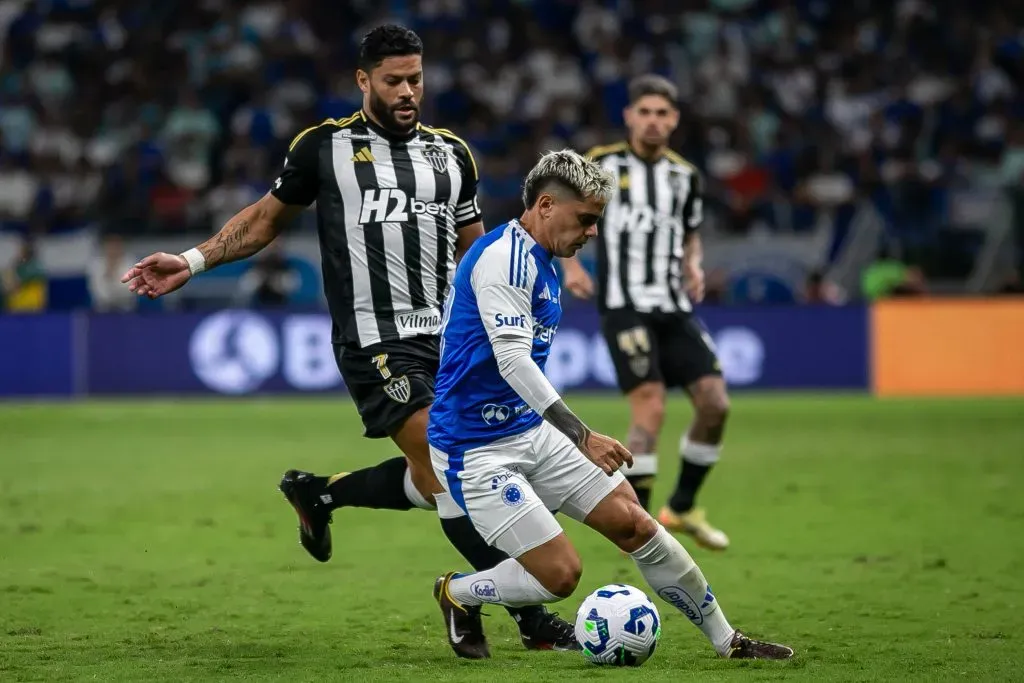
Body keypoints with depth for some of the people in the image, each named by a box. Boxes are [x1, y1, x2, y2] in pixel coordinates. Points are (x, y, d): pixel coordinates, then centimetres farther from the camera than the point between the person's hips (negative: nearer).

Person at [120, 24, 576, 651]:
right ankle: (533, 619, -11)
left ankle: (319, 493, 30)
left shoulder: (452, 154, 13)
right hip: (374, 340, -6)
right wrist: (192, 262, 6)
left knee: (435, 481, 4)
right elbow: (267, 218, 15)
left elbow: (474, 251, 21)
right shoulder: (324, 147, 3)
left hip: (444, 335, 6)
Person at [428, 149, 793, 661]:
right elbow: (512, 361, -28)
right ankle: (457, 593, 14)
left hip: (532, 429, 9)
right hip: (477, 449, -9)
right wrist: (582, 437, -33)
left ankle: (726, 640, 10)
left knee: (634, 523, 1)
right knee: (560, 573, -13)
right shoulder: (503, 256, -19)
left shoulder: (541, 264, 12)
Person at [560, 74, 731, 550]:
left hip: (674, 308, 6)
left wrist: (694, 268, 6)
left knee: (715, 404, -3)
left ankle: (683, 508, 17)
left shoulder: (684, 175, 12)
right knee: (650, 408, -18)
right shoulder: (602, 165, -1)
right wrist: (570, 265, -5)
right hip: (624, 306, -6)